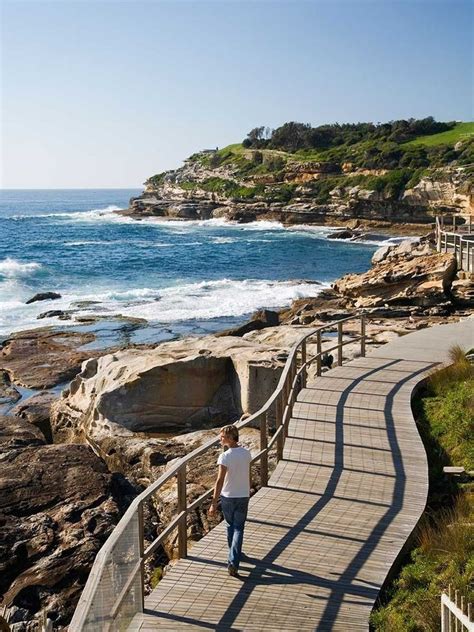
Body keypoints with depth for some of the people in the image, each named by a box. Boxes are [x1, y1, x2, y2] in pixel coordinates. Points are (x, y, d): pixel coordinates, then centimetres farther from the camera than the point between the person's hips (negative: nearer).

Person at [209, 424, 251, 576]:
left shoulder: (225, 457, -19)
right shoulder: (246, 453, -4)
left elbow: (220, 481, -21)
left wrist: (214, 503, -17)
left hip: (227, 497, -2)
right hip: (243, 496, 2)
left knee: (230, 526, 19)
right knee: (238, 529, 7)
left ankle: (234, 557, 37)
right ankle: (233, 562, -6)